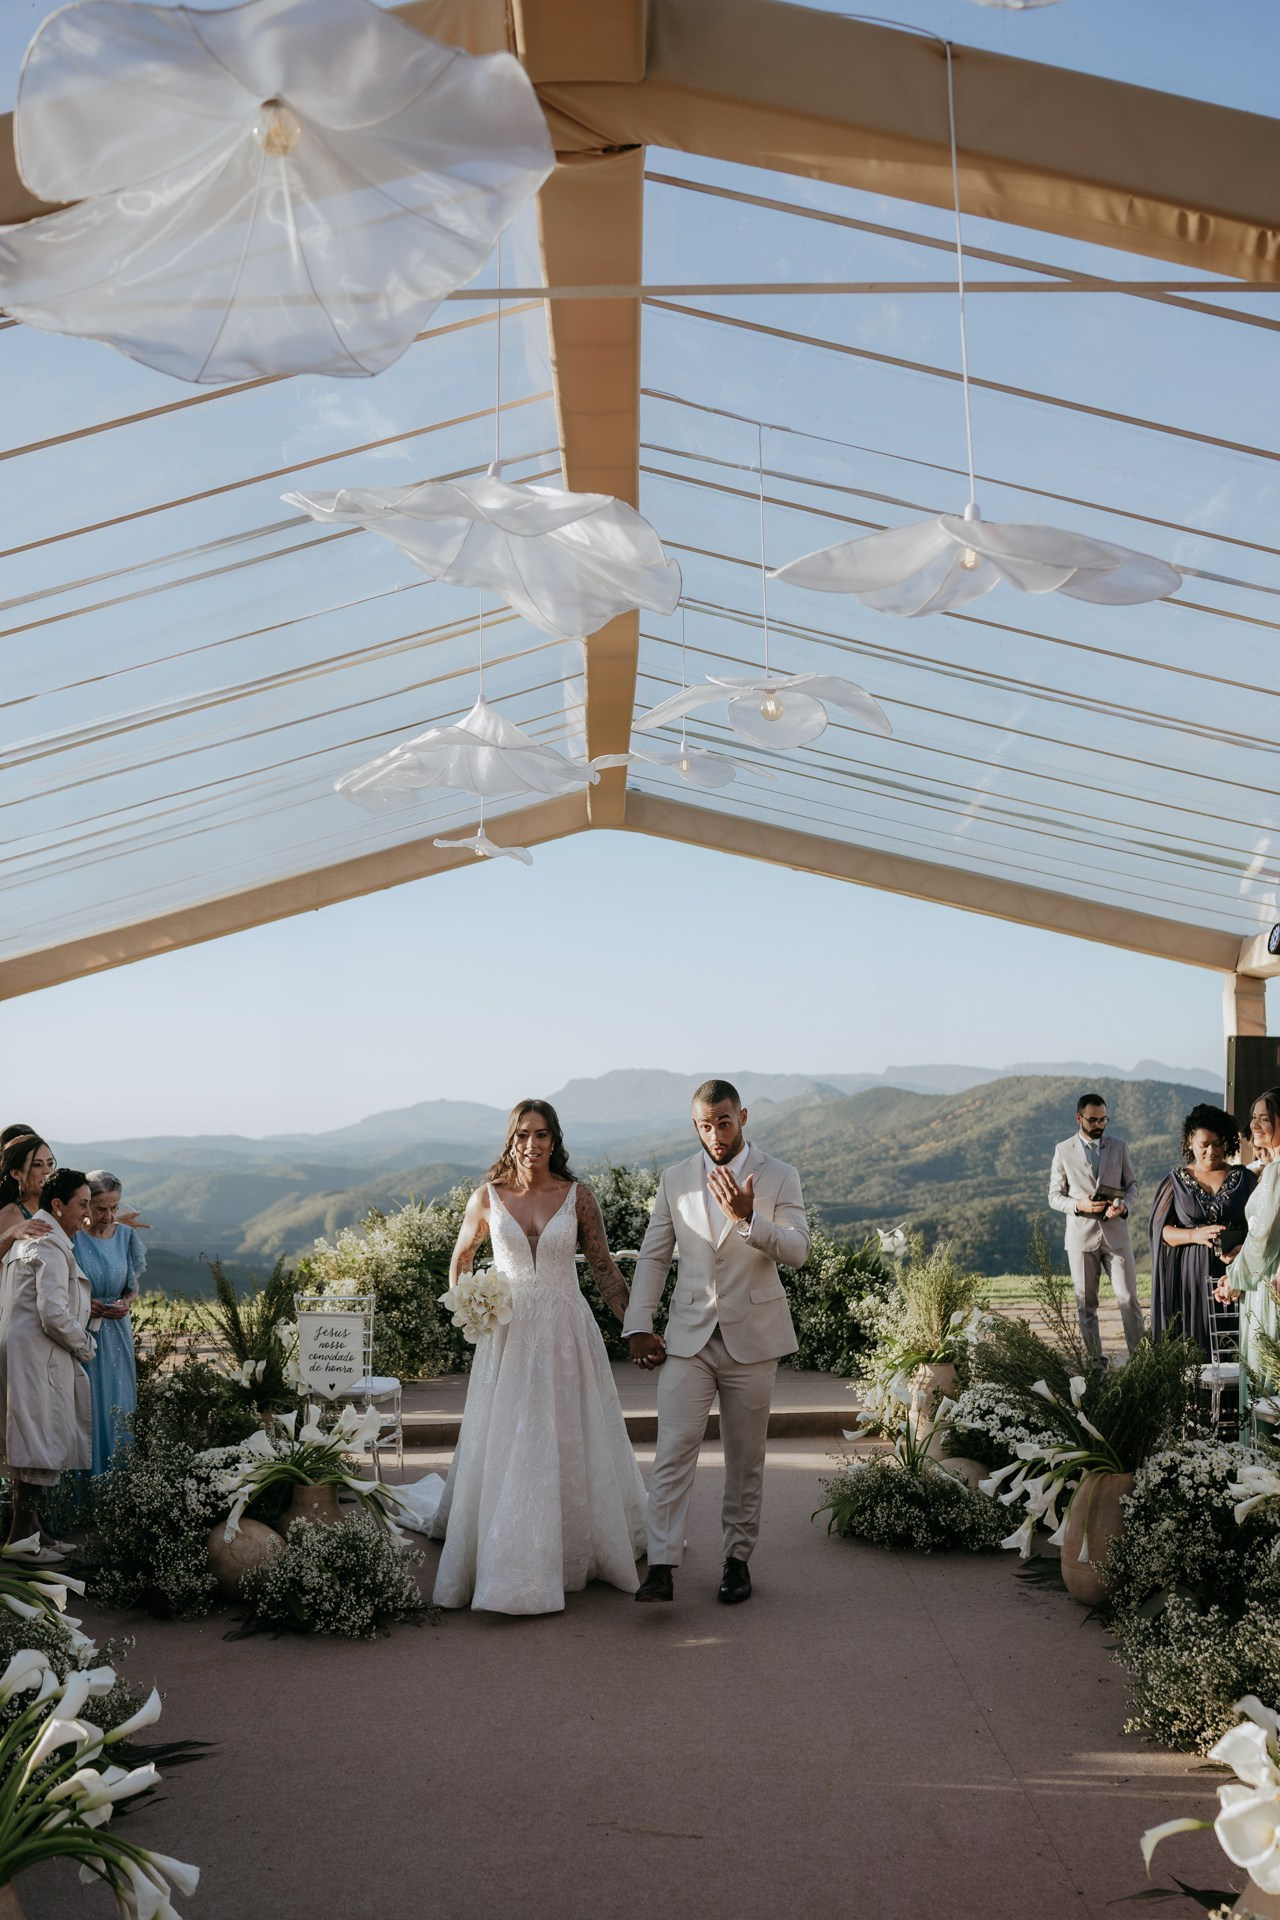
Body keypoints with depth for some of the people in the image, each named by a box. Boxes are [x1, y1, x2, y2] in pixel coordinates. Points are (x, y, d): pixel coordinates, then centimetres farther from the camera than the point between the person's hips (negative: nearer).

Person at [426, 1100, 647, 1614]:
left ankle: (577, 1548, 26)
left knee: (572, 1444, 7)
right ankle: (506, 1565, 9)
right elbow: (461, 1257, 16)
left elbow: (604, 1269, 3)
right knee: (503, 1449, 0)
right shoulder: (487, 1198, 0)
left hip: (567, 1332, 0)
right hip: (507, 1333, 0)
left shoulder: (578, 1198, -2)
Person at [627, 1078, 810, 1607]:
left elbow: (797, 1251, -11)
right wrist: (638, 1326, 4)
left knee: (746, 1457, 9)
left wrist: (747, 1217, -27)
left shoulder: (779, 1177, -1)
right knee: (673, 1450, -11)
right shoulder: (675, 1180, 6)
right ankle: (662, 1566, -12)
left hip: (752, 1337, -1)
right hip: (688, 1336, 1)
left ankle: (738, 1558, 21)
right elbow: (653, 1256, 10)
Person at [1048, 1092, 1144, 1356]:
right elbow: (1054, 1196, 4)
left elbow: (1132, 1185, 12)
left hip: (1116, 1233, 1)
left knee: (1128, 1298, -4)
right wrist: (1079, 1205, -15)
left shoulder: (1119, 1147, 8)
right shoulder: (1063, 1150, 4)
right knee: (1086, 1304, 4)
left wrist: (1124, 1206, -10)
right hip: (1081, 1235, -1)